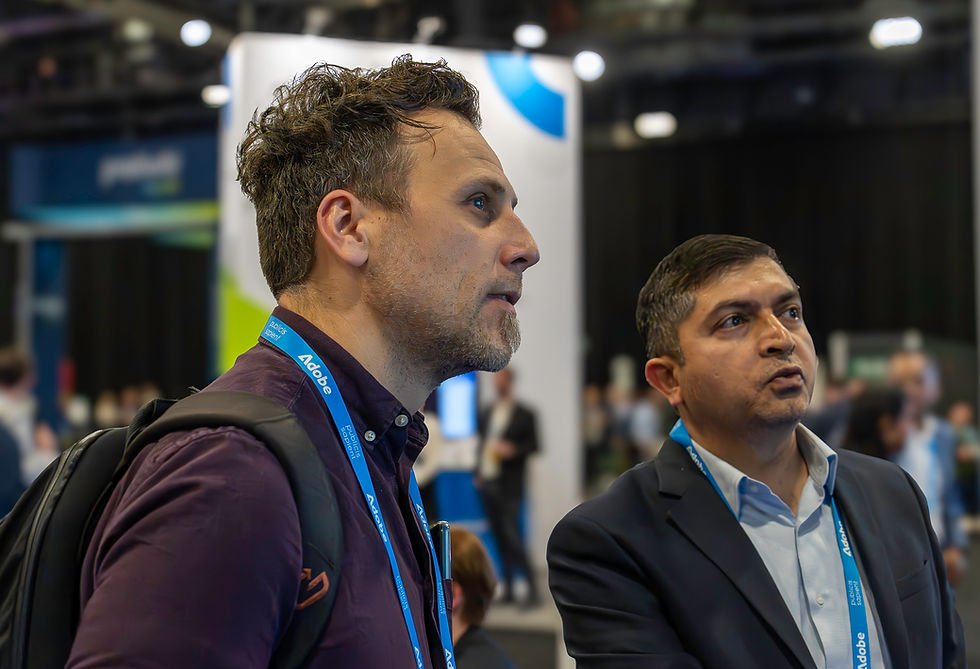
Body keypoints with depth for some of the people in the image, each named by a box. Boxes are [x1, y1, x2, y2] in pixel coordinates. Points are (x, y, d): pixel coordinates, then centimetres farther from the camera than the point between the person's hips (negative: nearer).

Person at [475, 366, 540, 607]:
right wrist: (479, 471, 12)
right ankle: (508, 589, 12)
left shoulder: (524, 414, -1)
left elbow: (533, 445, -3)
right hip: (487, 482, 6)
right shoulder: (486, 413, 15)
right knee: (498, 536, 7)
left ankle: (533, 589, -8)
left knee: (511, 535, -13)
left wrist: (512, 450, -19)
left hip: (508, 485, -6)